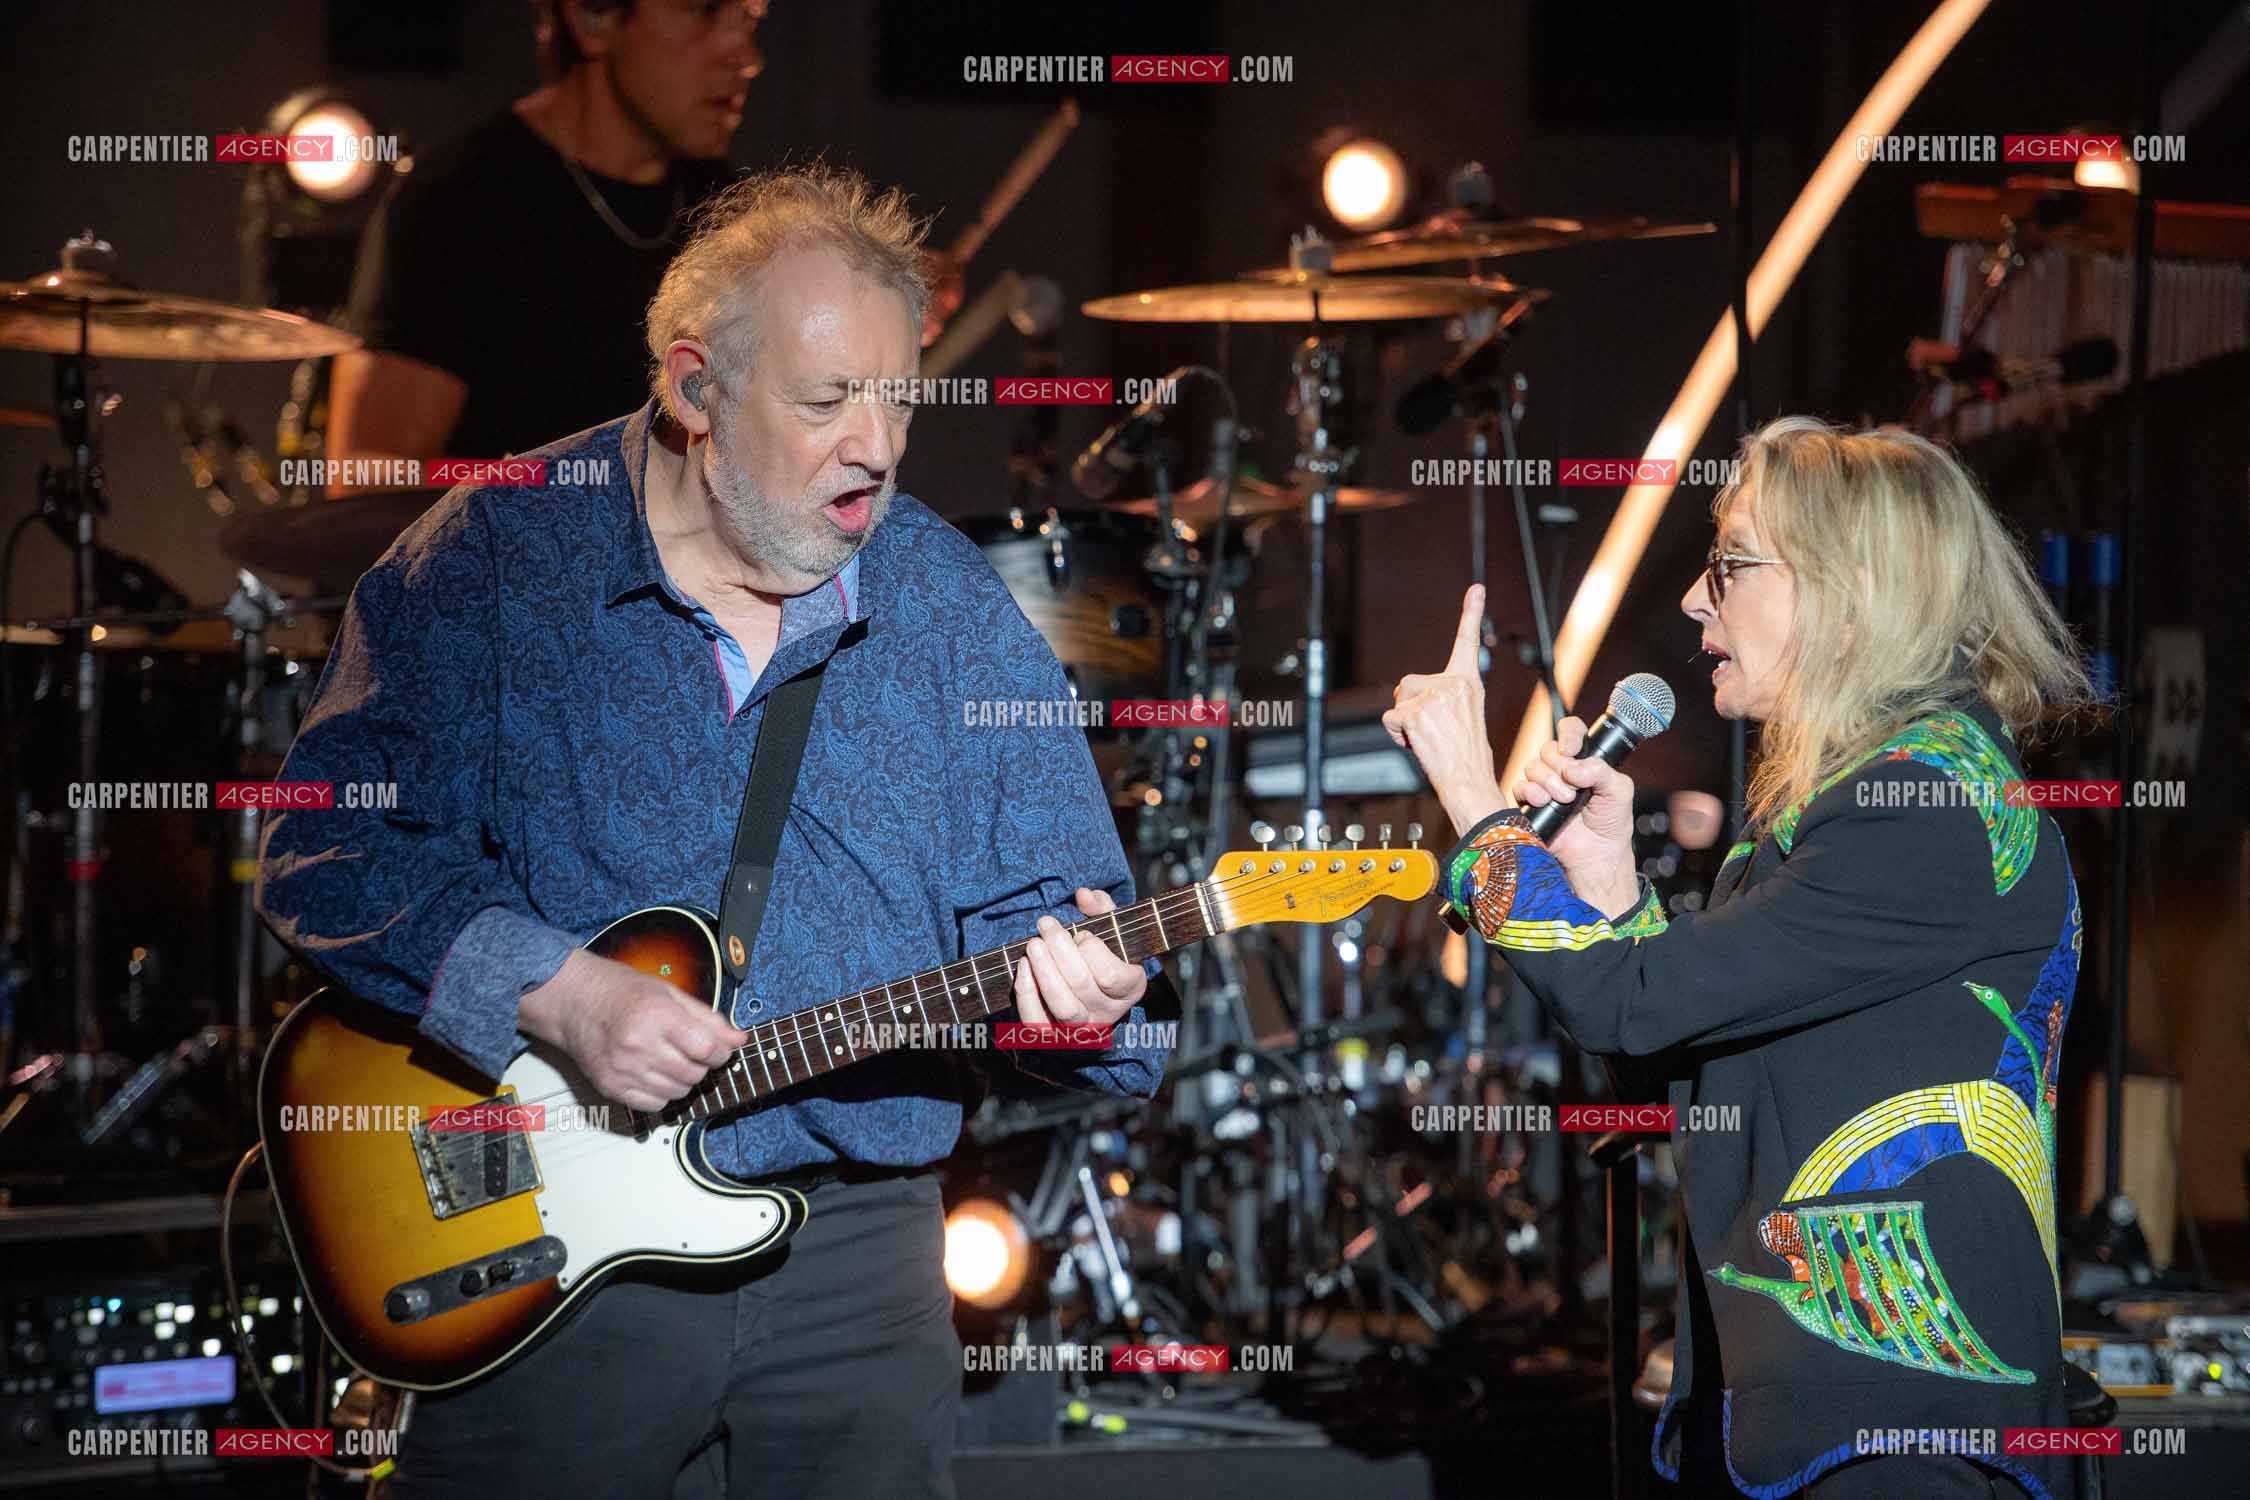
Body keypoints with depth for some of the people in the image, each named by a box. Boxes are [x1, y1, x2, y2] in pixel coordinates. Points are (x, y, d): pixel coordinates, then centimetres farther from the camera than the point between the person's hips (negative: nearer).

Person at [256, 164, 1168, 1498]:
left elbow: (1043, 894, 3)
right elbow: (324, 851, -10)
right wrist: (555, 993, -21)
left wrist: (1063, 977, -20)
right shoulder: (492, 560, -4)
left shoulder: (952, 606, 4)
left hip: (855, 1253, 3)